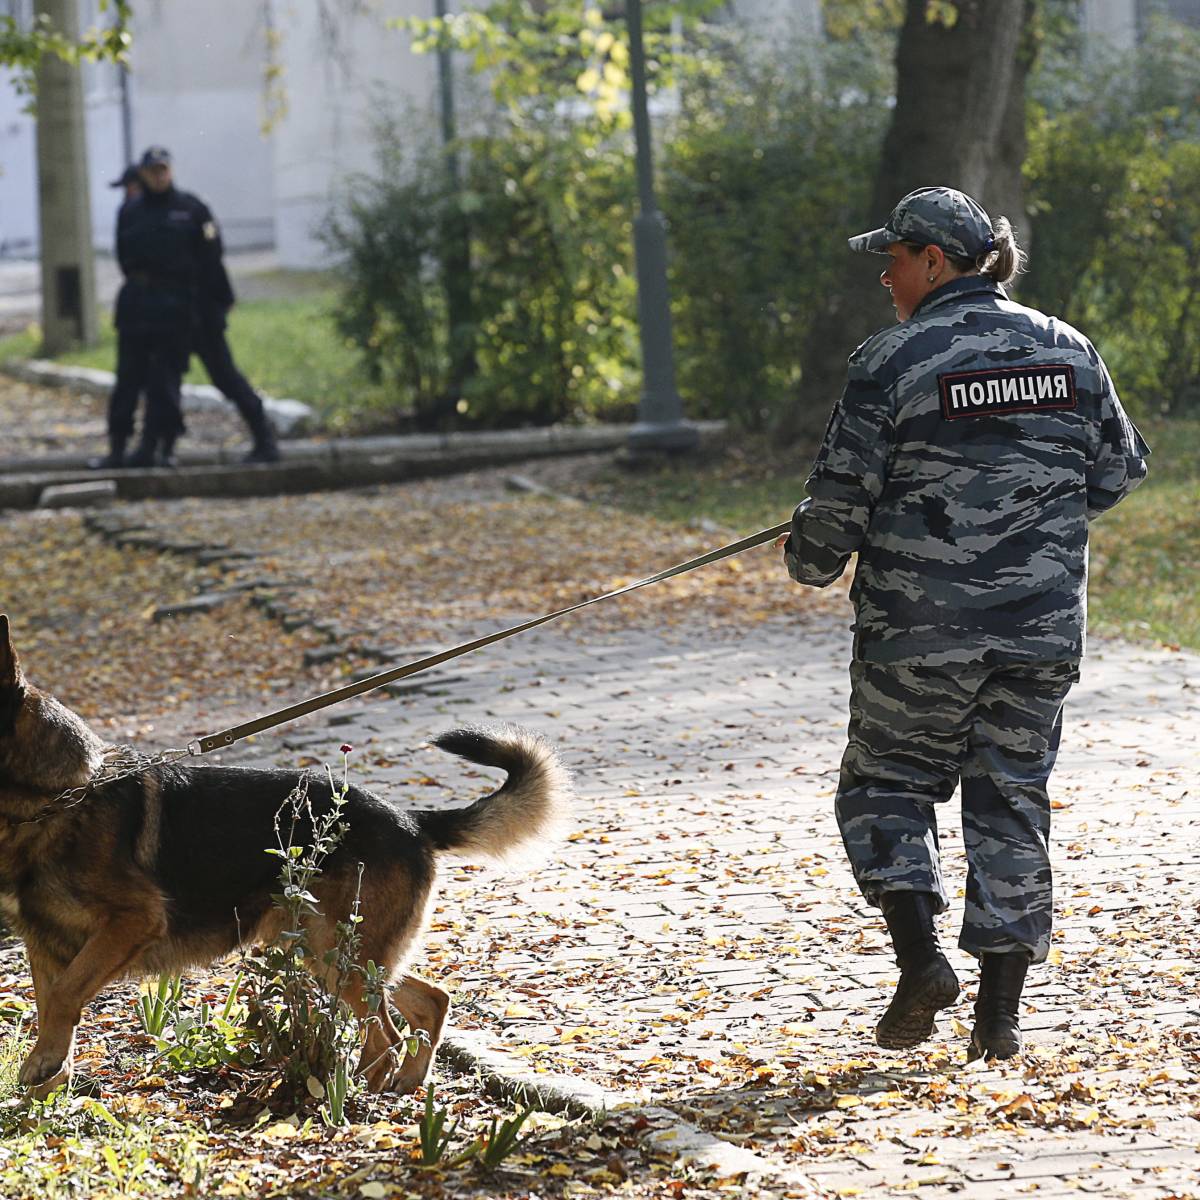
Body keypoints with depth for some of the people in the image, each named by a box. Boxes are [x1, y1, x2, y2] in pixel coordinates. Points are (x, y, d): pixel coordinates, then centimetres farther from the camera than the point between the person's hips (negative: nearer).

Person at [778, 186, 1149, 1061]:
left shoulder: (893, 362, -10)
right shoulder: (1068, 351, 4)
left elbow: (843, 494, -7)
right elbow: (1117, 473, 12)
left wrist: (811, 559, 12)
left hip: (919, 626, -4)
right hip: (1041, 626, 4)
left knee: (888, 784, 14)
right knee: (1012, 799, 11)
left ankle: (921, 960, -4)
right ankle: (1000, 1014, 9)